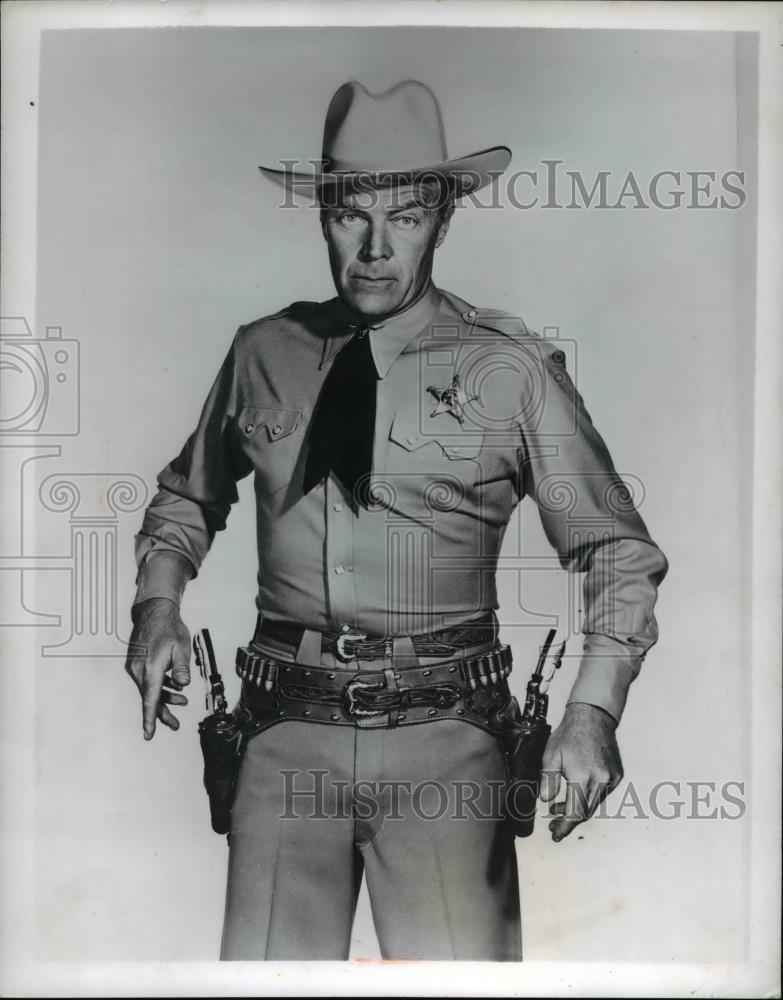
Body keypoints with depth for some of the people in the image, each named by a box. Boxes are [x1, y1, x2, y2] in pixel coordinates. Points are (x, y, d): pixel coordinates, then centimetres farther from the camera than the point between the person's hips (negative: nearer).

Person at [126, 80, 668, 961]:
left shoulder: (515, 369, -1)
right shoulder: (263, 353, 8)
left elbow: (619, 552, 1)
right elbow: (187, 496, 22)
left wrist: (593, 713, -13)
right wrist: (159, 606, 4)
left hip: (442, 732, -2)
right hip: (289, 731, 2)